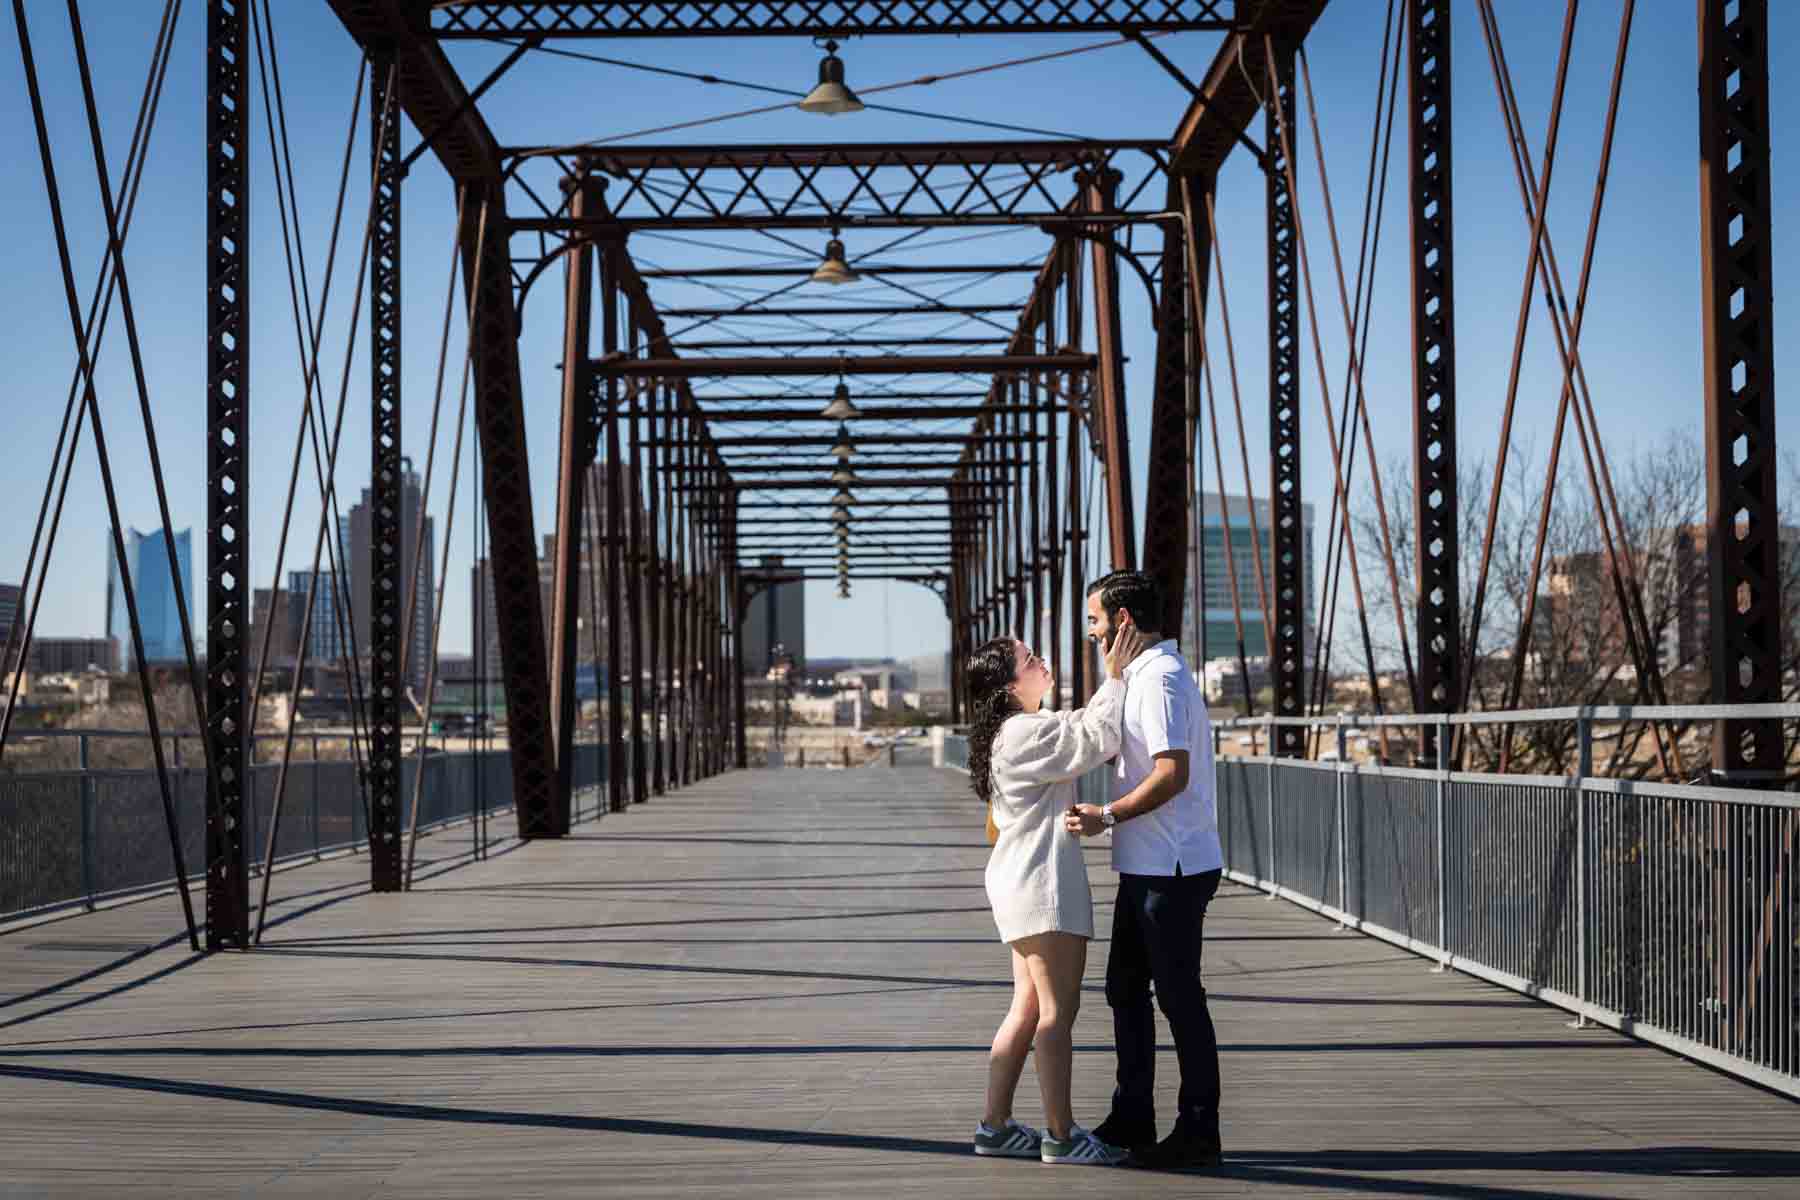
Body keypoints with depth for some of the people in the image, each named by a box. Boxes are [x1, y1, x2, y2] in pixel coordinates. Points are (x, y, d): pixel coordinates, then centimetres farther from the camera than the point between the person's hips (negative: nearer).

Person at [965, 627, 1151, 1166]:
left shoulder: (1021, 731, 18)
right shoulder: (1026, 733, -15)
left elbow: (1081, 730, 24)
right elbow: (1098, 739, -17)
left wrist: (1115, 678, 15)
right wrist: (1115, 677, -8)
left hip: (1026, 883, 11)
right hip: (1041, 882, -11)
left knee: (1029, 1007, 12)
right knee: (1058, 1011, -6)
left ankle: (995, 1126, 14)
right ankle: (1061, 1135, -2)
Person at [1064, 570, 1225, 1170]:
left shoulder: (1159, 678, -17)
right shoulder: (1145, 675, 16)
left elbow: (1172, 774, -25)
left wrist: (1106, 815, -21)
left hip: (1171, 869, -11)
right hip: (1147, 867, 11)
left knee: (1179, 996, -3)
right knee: (1125, 987, 15)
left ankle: (1199, 1133, 5)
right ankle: (1131, 1121, 24)